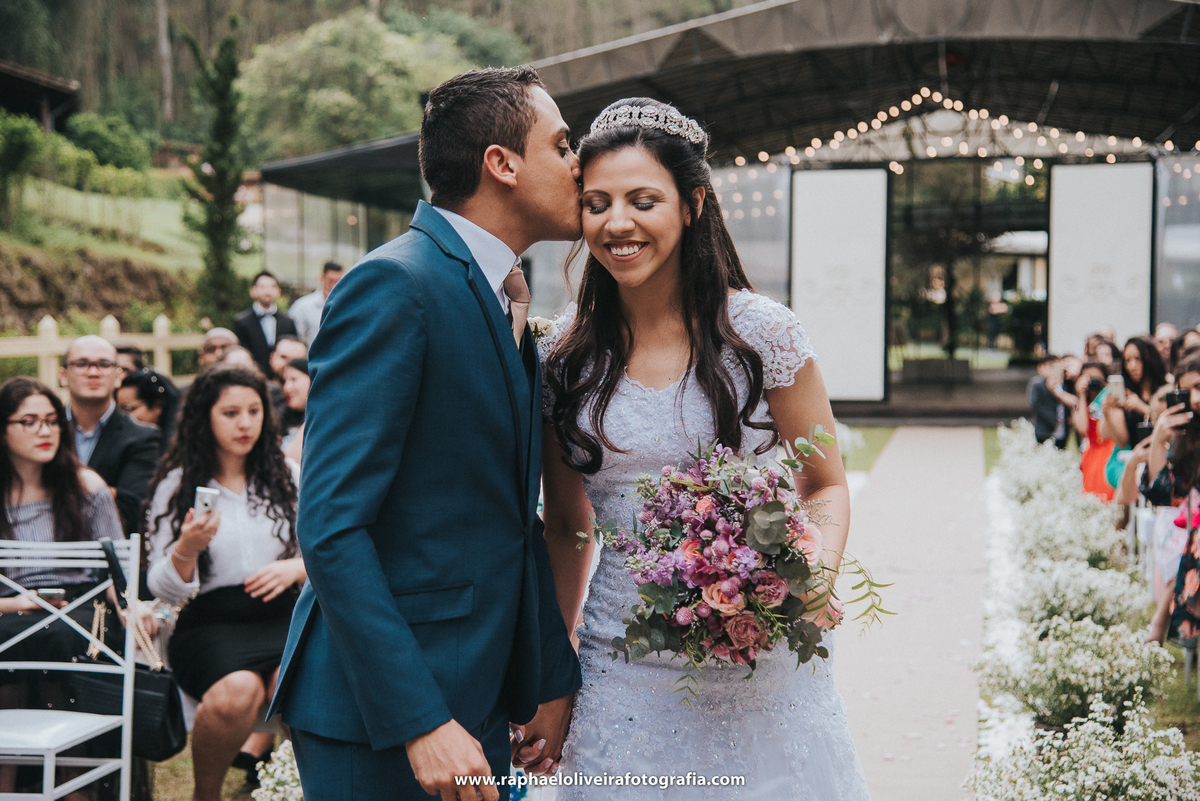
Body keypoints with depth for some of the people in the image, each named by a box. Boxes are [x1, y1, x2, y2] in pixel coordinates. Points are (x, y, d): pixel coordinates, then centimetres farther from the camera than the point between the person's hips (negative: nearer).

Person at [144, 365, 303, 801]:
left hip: (279, 613, 1)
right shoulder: (177, 484, 5)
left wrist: (296, 567, -6)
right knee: (237, 691, -35)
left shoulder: (287, 475, 13)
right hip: (209, 621, -1)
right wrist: (186, 549, -18)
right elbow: (162, 589, 3)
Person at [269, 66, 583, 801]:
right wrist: (420, 721, -24)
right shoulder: (395, 286, -15)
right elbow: (331, 527, -21)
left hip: (480, 693, 8)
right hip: (379, 714, -8)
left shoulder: (504, 300, 13)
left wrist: (555, 676, 10)